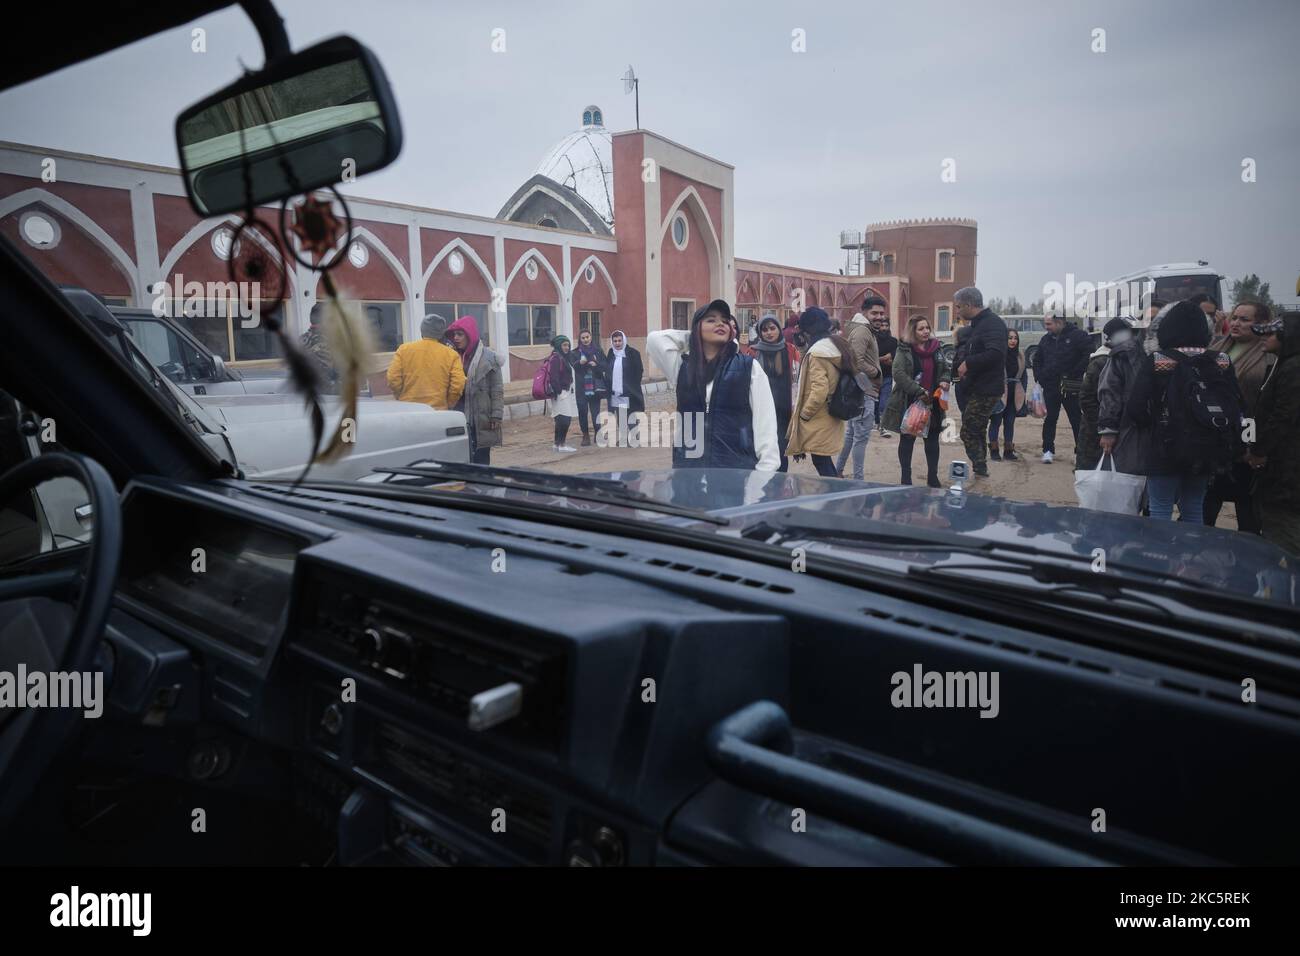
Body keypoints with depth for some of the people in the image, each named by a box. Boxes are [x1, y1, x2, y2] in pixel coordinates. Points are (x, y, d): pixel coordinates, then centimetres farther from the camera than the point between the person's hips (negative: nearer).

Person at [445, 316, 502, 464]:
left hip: (482, 420, -3)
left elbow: (497, 390, -4)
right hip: (459, 419, 3)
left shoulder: (489, 357, -2)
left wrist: (496, 416, -10)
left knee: (481, 459, 6)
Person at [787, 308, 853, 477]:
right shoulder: (838, 347, 10)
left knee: (821, 462, -1)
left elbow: (819, 390, -25)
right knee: (824, 461, 18)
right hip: (833, 417, 9)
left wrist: (804, 414, -13)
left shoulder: (817, 353, -17)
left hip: (818, 422, -9)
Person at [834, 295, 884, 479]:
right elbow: (858, 362, -25)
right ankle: (857, 479, 0)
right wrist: (876, 372, -11)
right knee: (861, 436, -5)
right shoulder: (861, 331, -14)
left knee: (850, 433, 18)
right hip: (863, 391, -11)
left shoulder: (866, 330, 18)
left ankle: (838, 471, 27)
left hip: (858, 391, 11)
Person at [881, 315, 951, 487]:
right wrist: (919, 392, -24)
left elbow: (946, 369, 17)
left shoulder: (936, 347, 7)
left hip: (933, 402, 5)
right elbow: (899, 374, -18)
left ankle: (933, 477, 22)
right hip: (909, 403, -4)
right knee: (907, 440, 7)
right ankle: (906, 478, 16)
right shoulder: (904, 349, -8)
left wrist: (945, 381, -6)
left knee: (932, 440, 11)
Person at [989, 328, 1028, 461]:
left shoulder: (1019, 357, 10)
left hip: (1014, 395, 6)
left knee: (1010, 422, 9)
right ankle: (994, 450, 6)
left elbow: (1024, 375, 17)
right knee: (996, 421, -1)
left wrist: (1022, 392, 8)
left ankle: (1009, 451, 15)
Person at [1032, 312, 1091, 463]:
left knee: (1076, 420, 4)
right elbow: (1037, 359, 24)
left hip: (1071, 387, -4)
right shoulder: (1046, 339, 10)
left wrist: (1075, 373, -17)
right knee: (1050, 419, 5)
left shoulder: (1078, 335, -8)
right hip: (1050, 386, 4)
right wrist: (1039, 376, 10)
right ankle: (1048, 450, 10)